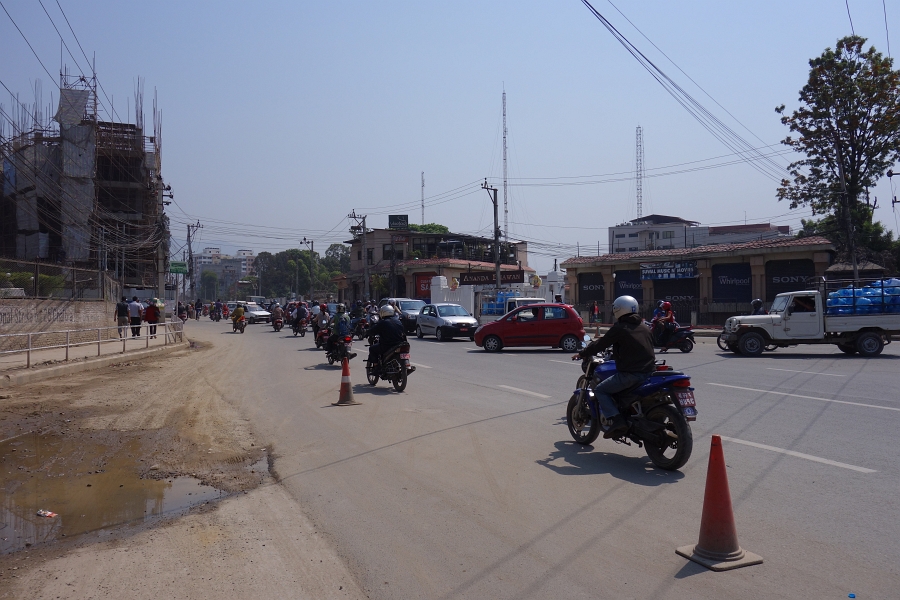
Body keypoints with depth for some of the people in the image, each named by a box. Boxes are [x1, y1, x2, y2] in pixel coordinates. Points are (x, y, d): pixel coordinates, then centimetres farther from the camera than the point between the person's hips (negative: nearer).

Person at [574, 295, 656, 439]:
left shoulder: (619, 328, -7)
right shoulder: (645, 328, 15)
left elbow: (601, 344, -3)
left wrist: (582, 354, 12)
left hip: (630, 374, -8)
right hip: (649, 372, 8)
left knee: (600, 390, 3)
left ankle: (617, 420, -14)